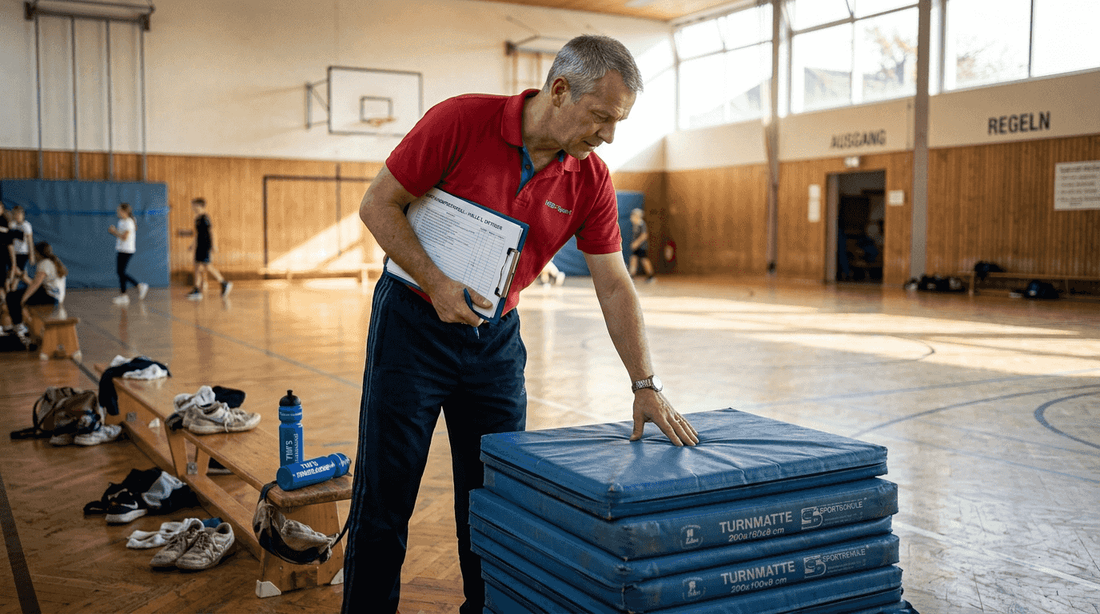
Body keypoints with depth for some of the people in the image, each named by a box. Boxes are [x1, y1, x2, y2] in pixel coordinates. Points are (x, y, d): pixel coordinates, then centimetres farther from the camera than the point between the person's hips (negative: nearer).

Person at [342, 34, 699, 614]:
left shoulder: (591, 180, -6)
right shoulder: (462, 120, -18)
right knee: (384, 500, 2)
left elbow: (614, 286, -3)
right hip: (414, 321, -3)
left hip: (496, 336, 4)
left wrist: (646, 386, -8)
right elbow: (378, 204, -12)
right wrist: (436, 281, -21)